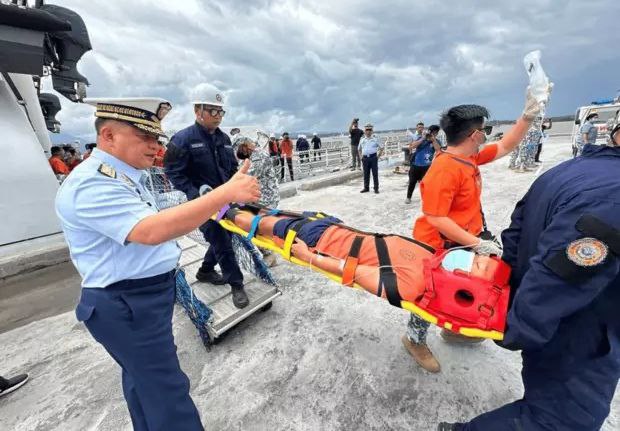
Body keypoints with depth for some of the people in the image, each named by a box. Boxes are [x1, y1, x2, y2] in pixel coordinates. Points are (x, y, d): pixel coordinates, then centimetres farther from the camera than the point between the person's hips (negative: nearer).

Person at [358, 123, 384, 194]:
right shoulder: (362, 140, 10)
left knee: (375, 173, -1)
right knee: (366, 173, 8)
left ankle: (376, 188, 6)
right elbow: (359, 149, 23)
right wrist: (361, 156, 12)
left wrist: (378, 156, -2)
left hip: (373, 157, -3)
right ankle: (366, 188, 18)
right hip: (365, 158, 3)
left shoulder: (375, 138, 2)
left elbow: (381, 147, 5)